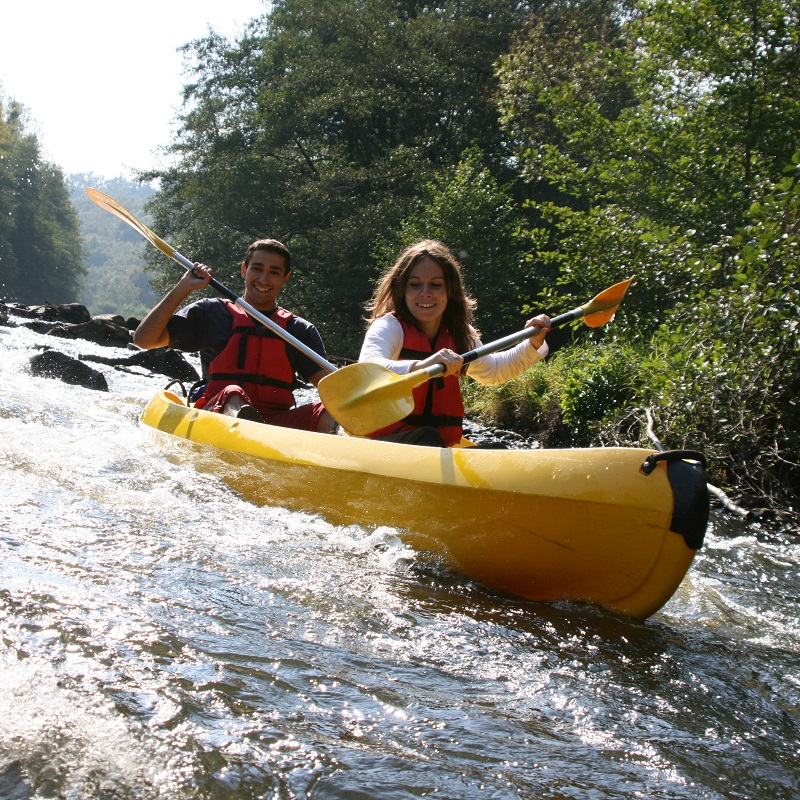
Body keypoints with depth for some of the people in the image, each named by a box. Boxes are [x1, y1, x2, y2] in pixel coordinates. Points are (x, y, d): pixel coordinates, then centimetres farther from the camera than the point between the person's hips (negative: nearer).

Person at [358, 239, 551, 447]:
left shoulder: (458, 335, 11)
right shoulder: (388, 327, -11)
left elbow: (492, 371, 32)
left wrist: (532, 345, 15)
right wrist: (419, 367, -53)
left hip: (443, 445, 6)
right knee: (427, 437, -36)